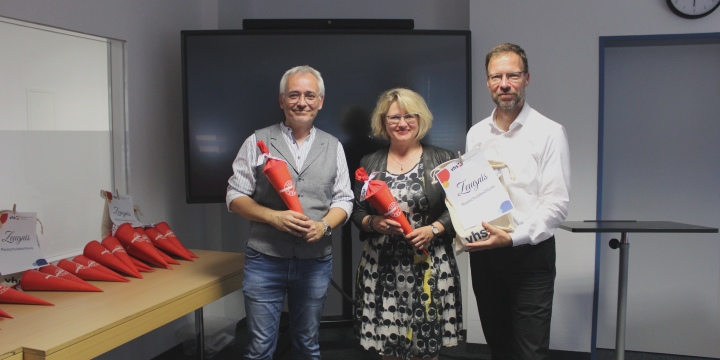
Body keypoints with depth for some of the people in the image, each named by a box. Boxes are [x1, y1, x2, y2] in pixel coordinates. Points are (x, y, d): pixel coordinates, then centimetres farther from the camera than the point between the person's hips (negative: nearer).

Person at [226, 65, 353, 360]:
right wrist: (274, 217, -15)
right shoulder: (257, 142, 2)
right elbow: (235, 196, 1)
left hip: (315, 261, 2)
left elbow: (344, 200, 8)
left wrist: (324, 225, -13)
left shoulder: (333, 147, 8)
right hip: (265, 259, -1)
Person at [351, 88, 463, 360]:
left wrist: (433, 229, -14)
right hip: (381, 266, 2)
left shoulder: (441, 159, 3)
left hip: (429, 265, -1)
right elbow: (357, 212, 10)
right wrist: (372, 223, -10)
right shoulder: (369, 163, 9)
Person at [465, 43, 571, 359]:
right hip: (483, 254, 5)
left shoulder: (549, 132, -7)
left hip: (530, 254, -4)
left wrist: (513, 237, -22)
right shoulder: (476, 134, 8)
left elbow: (556, 204, -12)